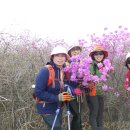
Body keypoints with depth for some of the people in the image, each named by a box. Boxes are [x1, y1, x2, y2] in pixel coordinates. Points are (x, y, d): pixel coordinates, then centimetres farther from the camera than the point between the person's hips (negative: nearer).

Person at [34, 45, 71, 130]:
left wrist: (67, 95, -7)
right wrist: (57, 97, -28)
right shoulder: (45, 71, -21)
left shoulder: (64, 71, 0)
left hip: (58, 107, 8)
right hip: (47, 108, -7)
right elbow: (38, 92, -23)